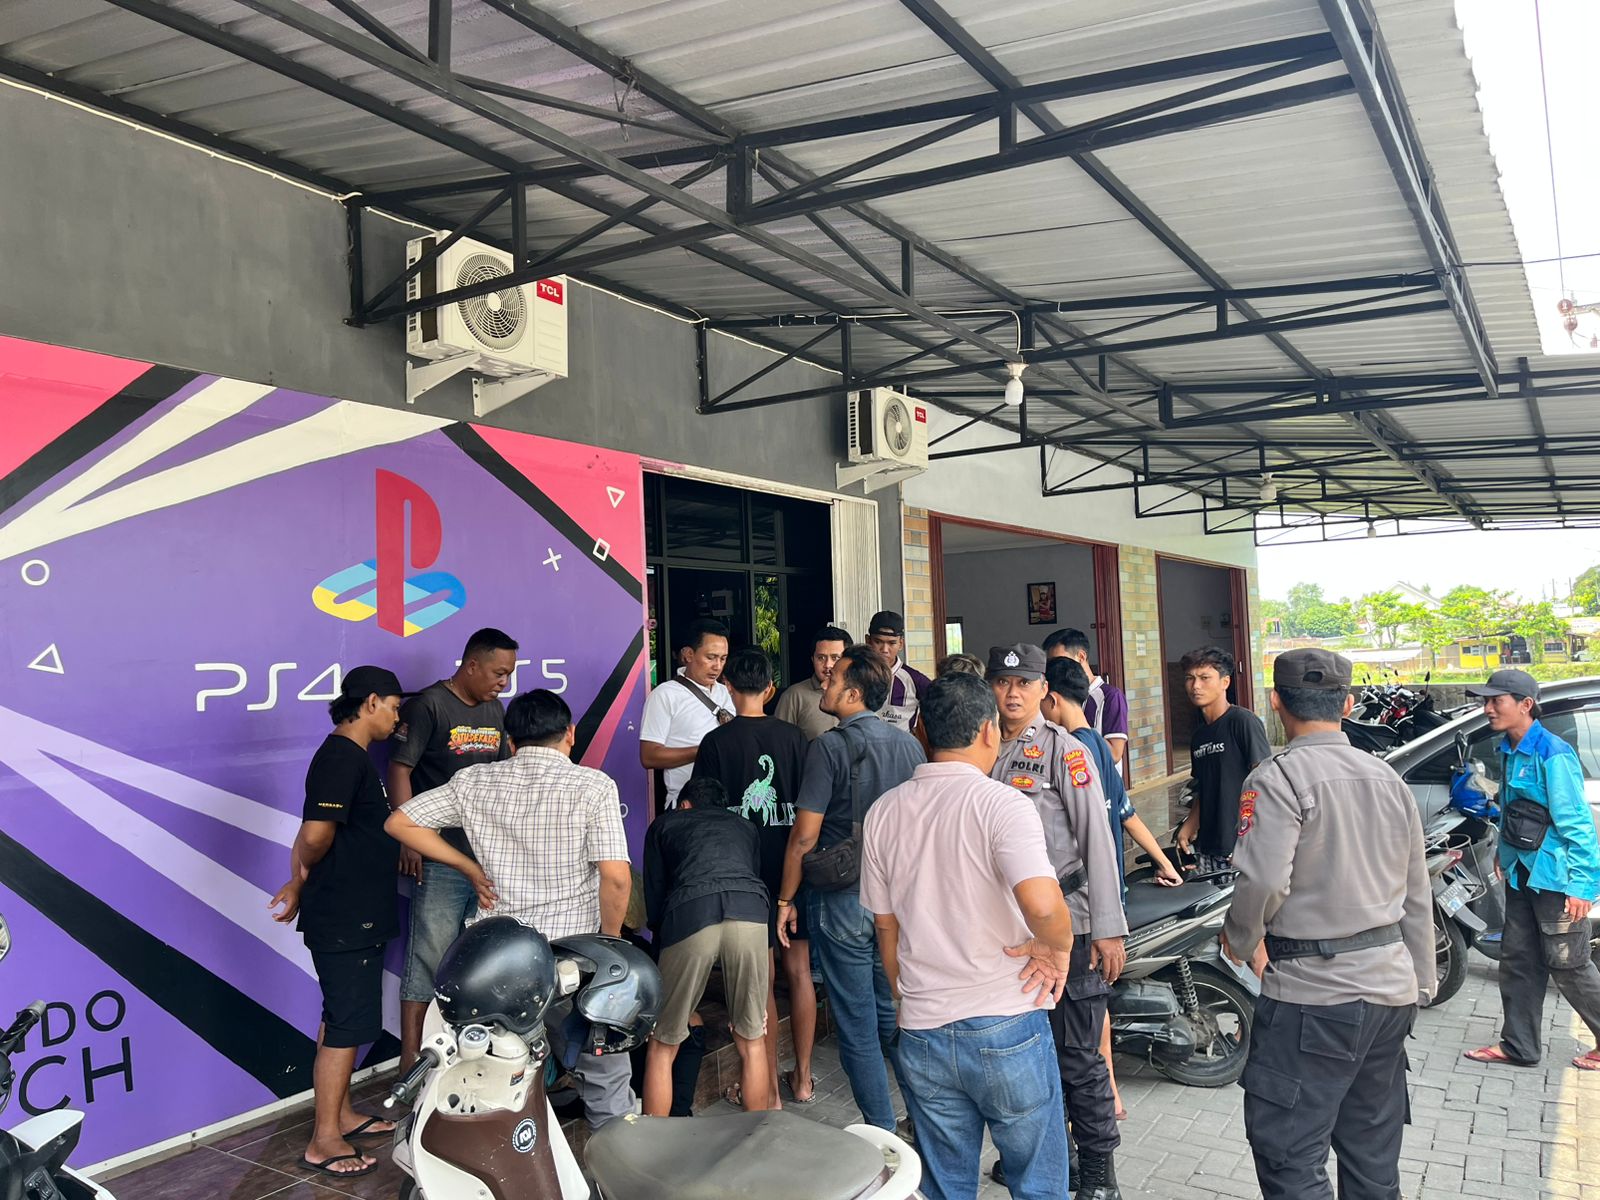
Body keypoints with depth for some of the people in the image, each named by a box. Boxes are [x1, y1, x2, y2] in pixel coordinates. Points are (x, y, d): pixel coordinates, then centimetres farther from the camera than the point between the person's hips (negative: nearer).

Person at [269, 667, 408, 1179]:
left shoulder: (351, 755, 13)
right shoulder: (342, 757, -20)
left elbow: (316, 833, 17)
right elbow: (316, 835, -27)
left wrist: (302, 880, 12)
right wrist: (305, 873, -8)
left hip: (354, 914, 10)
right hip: (345, 918, -10)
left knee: (341, 1018, 19)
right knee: (347, 1023, -3)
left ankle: (341, 1114, 31)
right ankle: (324, 1141, 7)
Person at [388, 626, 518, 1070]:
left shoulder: (494, 710, 13)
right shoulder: (428, 705, -8)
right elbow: (399, 769, -11)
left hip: (493, 855, 7)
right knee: (429, 958, -3)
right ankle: (411, 1061, 6)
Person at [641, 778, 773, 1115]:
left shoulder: (664, 824, 30)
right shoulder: (745, 826, 35)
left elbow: (654, 899, 24)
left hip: (689, 915, -2)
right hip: (751, 913, 2)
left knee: (662, 1049, 14)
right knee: (752, 1043, 18)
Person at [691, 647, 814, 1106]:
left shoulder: (717, 741, -9)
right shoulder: (793, 737, -2)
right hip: (793, 868, 3)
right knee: (799, 972, 12)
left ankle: (768, 1089, 13)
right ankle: (803, 1078, 22)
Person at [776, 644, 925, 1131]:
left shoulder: (830, 747, -14)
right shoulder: (909, 745, 4)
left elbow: (804, 835, -15)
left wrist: (785, 899, -4)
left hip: (844, 902, -6)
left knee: (857, 1026, 5)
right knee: (895, 1015, 19)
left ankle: (881, 1131, 13)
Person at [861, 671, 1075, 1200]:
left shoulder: (883, 813, 3)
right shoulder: (1002, 804, -14)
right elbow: (1042, 904, -30)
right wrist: (1058, 948, -10)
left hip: (921, 1034, 5)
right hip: (1006, 1029, -4)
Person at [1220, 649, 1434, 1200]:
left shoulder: (1278, 777, -14)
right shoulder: (1388, 778, 9)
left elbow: (1263, 880, -25)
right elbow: (1417, 896, 14)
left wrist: (1241, 939, -6)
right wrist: (1421, 984, 22)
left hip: (1312, 993, -8)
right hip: (1389, 988, 8)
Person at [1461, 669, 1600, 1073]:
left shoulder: (1552, 754, -20)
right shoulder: (1510, 751, 7)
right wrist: (1505, 854, 22)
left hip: (1555, 878, -9)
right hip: (1522, 874, 9)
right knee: (1517, 961, 13)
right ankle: (1519, 1045, 22)